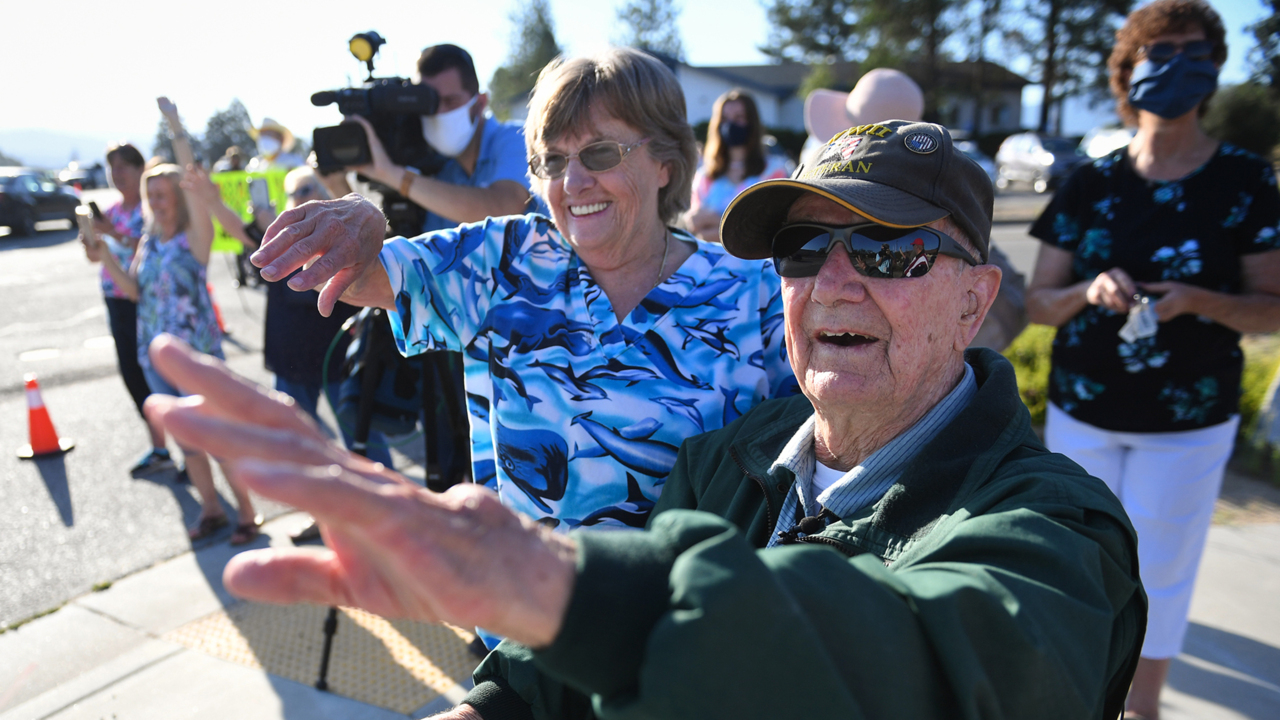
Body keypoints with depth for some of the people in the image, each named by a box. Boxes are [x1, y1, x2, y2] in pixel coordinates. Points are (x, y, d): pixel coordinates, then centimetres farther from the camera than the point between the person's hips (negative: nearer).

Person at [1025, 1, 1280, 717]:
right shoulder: (1090, 183, -2)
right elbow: (1039, 302, -1)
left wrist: (1198, 301, -23)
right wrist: (1090, 292, -22)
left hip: (1188, 420, -1)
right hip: (1081, 409, 2)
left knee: (1159, 568, 7)